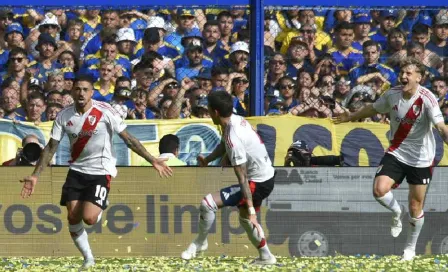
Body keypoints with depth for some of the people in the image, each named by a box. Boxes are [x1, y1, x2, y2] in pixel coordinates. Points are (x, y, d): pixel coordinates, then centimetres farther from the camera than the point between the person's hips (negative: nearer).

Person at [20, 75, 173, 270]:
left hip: (101, 171, -4)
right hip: (77, 171, 4)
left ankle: (99, 210, 20)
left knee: (89, 218, -19)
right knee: (73, 218, -3)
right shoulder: (64, 116, -5)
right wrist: (35, 176, -1)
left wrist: (153, 161, -14)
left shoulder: (105, 112, -15)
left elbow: (128, 139, -10)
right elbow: (51, 147, 3)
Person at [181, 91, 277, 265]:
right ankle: (265, 257, 38)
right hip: (267, 176, 10)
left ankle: (200, 242, 9)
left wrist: (251, 209, -27)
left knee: (207, 203, -13)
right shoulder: (237, 120, -1)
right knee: (245, 218, 31)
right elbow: (224, 146, 23)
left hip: (258, 183, -10)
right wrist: (207, 160, 12)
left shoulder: (233, 138, -28)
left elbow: (242, 177, -28)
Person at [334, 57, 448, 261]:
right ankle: (396, 212, 15)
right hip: (396, 153, 3)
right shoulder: (392, 94, -7)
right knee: (379, 190, -20)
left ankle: (410, 247, 29)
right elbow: (373, 109, 14)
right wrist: (349, 117, 28)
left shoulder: (427, 98, -21)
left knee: (415, 207, 6)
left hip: (421, 159, -3)